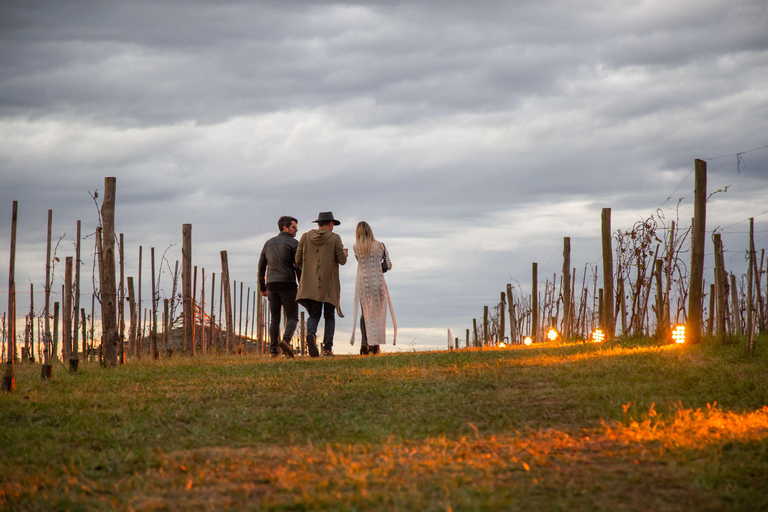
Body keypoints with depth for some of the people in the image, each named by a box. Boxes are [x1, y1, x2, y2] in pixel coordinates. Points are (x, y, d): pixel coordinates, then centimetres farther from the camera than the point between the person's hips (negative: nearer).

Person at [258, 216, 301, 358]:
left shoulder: (268, 243, 12)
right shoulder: (293, 243, -6)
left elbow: (261, 266, 12)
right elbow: (298, 267, -11)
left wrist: (262, 288, 17)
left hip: (272, 285, 5)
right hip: (288, 285, -5)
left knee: (274, 318, 11)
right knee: (292, 317, 2)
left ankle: (273, 349, -1)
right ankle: (285, 340, -24)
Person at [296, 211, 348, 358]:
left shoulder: (306, 237, 5)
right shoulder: (335, 238, -2)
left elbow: (298, 260, 3)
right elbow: (342, 260, -4)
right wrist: (344, 253, 19)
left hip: (310, 284, 2)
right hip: (329, 285, -2)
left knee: (314, 315, 7)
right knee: (329, 317, 9)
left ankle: (310, 334, -25)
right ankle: (327, 348, -1)